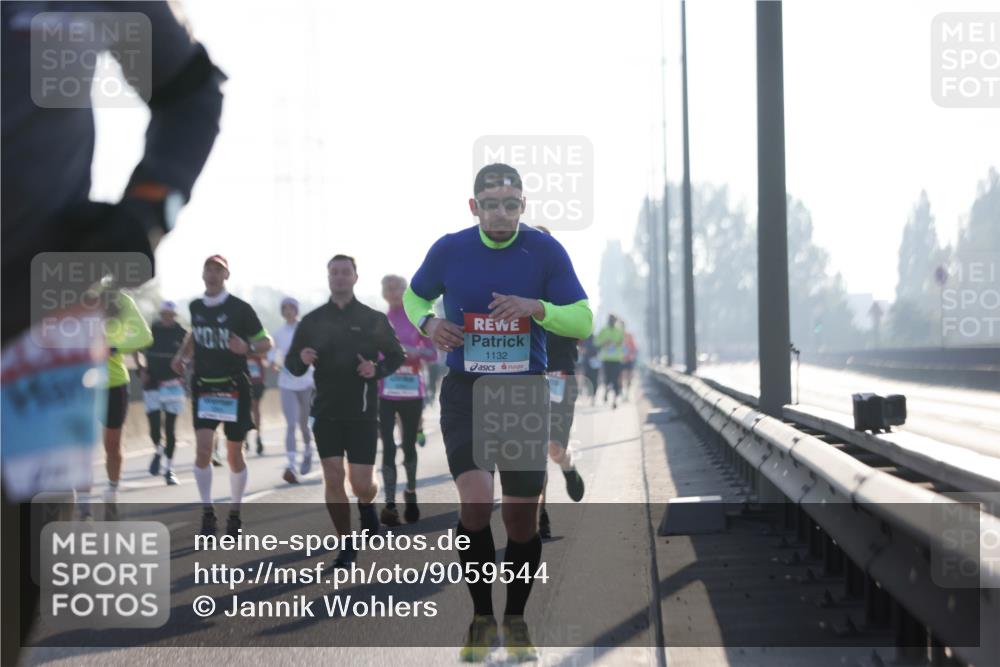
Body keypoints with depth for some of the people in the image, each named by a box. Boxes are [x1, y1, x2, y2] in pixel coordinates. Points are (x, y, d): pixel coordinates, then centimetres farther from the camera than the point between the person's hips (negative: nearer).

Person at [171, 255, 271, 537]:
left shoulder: (240, 309, -7)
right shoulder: (195, 307, 5)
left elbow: (266, 342, -3)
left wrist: (247, 348, -24)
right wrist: (182, 354, 10)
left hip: (234, 387, -2)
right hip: (203, 387, 2)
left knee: (234, 454, 5)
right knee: (203, 448, -13)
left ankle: (234, 513, 20)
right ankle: (207, 511, -3)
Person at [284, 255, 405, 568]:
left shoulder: (374, 319, 1)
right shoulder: (312, 321, 6)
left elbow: (397, 356, 8)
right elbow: (292, 365, 9)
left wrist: (377, 369, -13)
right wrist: (301, 358, -15)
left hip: (362, 413, -2)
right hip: (326, 412, 2)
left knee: (361, 484, -5)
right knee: (333, 480, -4)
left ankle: (367, 505, 32)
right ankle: (346, 545, 9)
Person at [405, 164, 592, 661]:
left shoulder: (545, 251, -4)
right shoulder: (449, 250, -3)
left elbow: (583, 322, -5)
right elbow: (414, 297, 15)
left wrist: (536, 307, -22)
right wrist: (427, 322, -7)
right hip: (465, 391, -1)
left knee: (522, 516, 5)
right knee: (476, 498, -20)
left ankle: (516, 620, 26)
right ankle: (481, 618, -2)